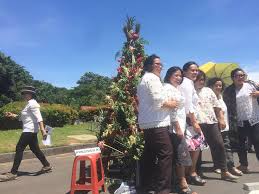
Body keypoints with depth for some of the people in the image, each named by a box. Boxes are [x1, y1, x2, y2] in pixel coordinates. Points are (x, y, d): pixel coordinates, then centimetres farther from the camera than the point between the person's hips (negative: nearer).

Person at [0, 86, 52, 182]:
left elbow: (38, 117, -25)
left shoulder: (32, 104, -14)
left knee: (19, 149, -7)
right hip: (31, 130, 10)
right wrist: (13, 115, 13)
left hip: (30, 130, -10)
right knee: (35, 149, 14)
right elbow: (23, 117, 22)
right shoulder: (29, 104, 17)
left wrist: (42, 129, -33)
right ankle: (47, 166, 24)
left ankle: (13, 173, -2)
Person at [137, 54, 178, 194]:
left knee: (150, 154, 14)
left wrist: (165, 104, 19)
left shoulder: (144, 79, 25)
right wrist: (169, 104, -3)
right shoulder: (152, 78, -7)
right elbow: (157, 99, -19)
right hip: (156, 122, -11)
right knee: (165, 153, -9)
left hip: (147, 122, 11)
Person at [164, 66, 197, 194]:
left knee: (179, 156, 12)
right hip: (175, 127, -10)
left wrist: (181, 127, 18)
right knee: (182, 155, -7)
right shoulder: (168, 88, -10)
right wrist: (178, 128, -20)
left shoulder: (176, 89, 20)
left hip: (179, 125, 10)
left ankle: (181, 183, 20)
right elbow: (171, 109, -18)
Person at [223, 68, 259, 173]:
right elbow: (226, 106, 3)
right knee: (240, 144, 8)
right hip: (239, 122, 1)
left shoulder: (250, 85, 2)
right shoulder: (228, 91, 2)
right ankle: (244, 165, 22)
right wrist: (231, 122, -1)